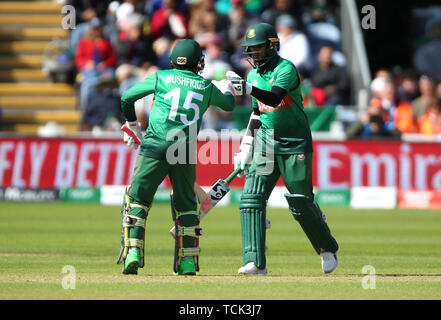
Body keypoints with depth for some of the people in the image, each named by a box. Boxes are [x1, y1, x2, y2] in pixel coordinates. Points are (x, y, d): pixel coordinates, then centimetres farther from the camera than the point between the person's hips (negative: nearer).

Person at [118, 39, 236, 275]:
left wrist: (132, 125, 32)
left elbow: (126, 98, 15)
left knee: (138, 200, 4)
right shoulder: (207, 87, 13)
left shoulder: (161, 78, 9)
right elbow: (229, 104, 31)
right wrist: (227, 88, 54)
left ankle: (133, 251, -12)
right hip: (186, 151, 2)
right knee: (186, 205, 16)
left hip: (155, 149, -2)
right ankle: (188, 261, 11)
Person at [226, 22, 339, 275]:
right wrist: (246, 147, 14)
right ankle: (256, 262, -14)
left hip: (295, 144, -6)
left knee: (301, 204, -3)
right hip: (266, 145, 6)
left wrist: (248, 89, -45)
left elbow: (275, 98, -30)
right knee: (252, 197, -11)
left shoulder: (286, 69, -13)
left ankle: (328, 249, 24)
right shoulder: (254, 75, 10)